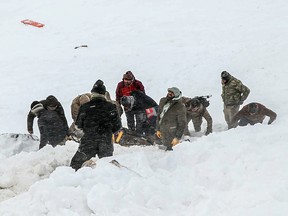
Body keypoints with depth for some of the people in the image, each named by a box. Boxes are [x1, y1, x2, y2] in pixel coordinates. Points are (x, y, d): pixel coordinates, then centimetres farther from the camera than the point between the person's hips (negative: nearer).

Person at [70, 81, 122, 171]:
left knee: (76, 163, 10)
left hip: (88, 141, -1)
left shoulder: (85, 107, -4)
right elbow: (117, 125, 1)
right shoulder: (111, 107, -3)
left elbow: (78, 125, 4)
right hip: (106, 142, 1)